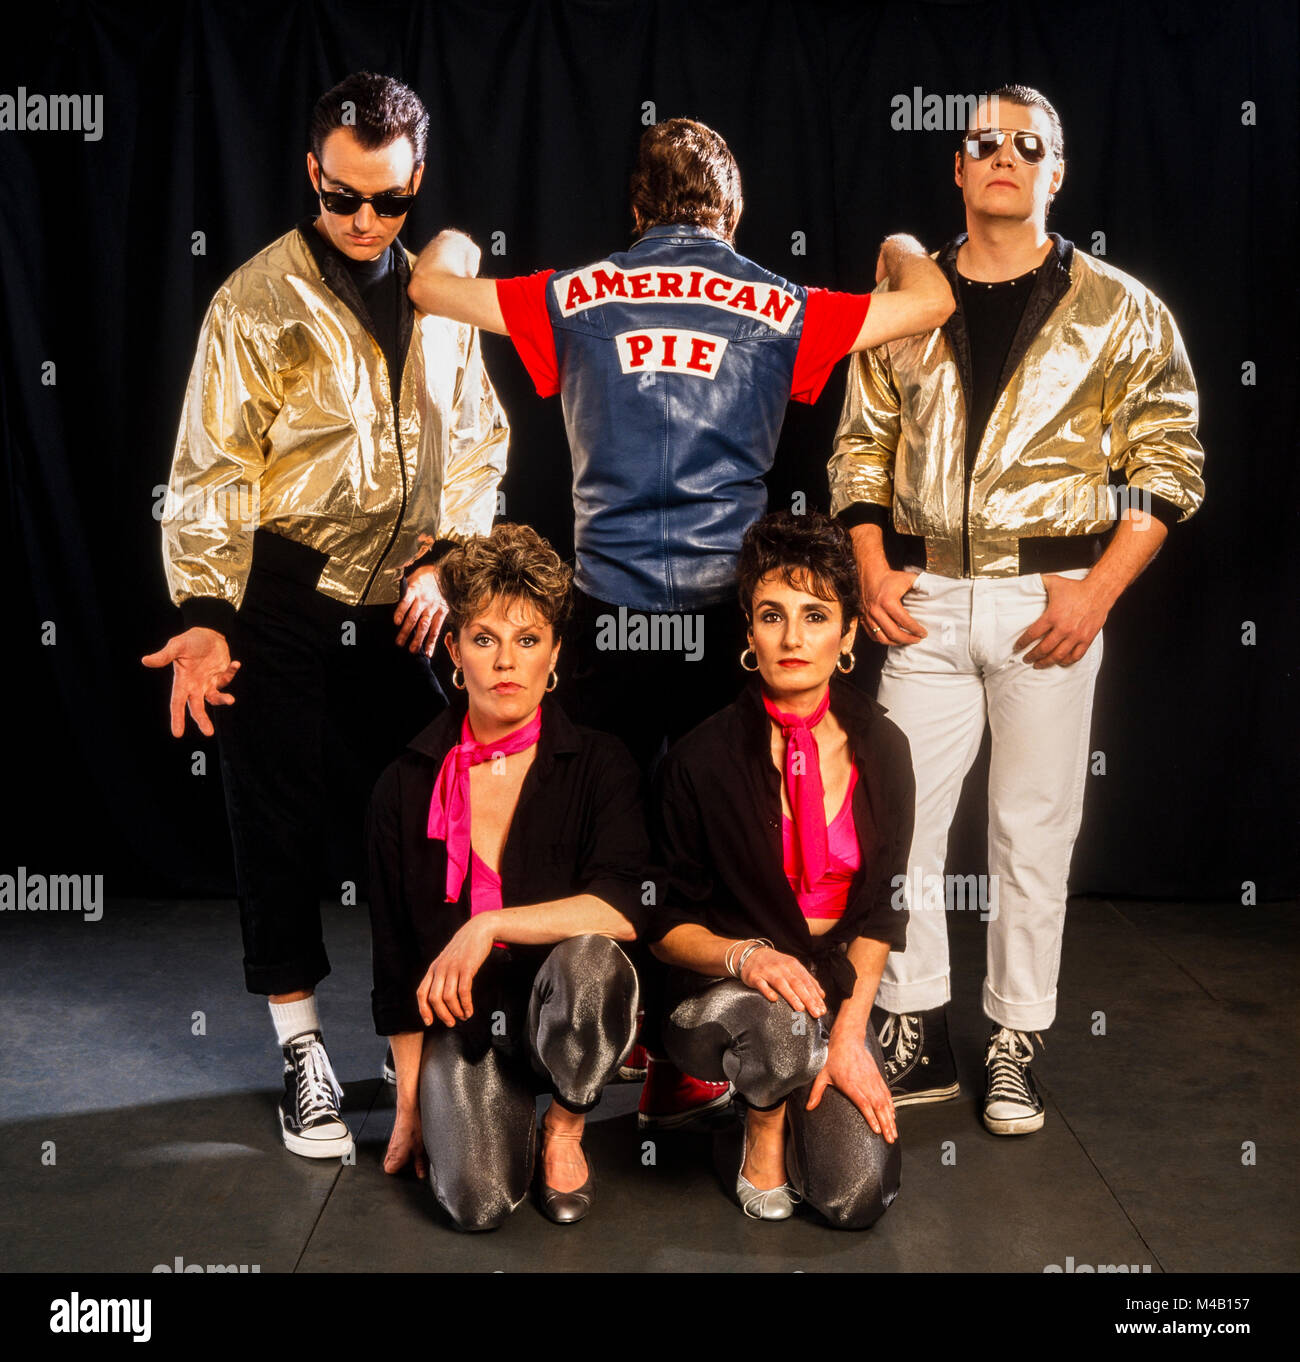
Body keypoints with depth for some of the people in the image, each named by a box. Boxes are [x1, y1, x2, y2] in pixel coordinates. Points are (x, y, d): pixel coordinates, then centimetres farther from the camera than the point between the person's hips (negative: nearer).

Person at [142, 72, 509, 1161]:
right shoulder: (257, 302, -4)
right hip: (283, 610, -3)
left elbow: (477, 436, 14)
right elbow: (212, 472, -8)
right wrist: (204, 614, -17)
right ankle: (303, 1054, 19)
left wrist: (445, 556, 0)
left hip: (399, 609, 4)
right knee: (281, 827, 4)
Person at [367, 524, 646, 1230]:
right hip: (461, 1021, 0)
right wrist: (409, 1104, 7)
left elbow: (624, 906, -21)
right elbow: (395, 960, 5)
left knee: (589, 960, -35)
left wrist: (491, 924, -27)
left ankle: (564, 1131, -4)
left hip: (563, 1013, 0)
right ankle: (476, 1106, 14)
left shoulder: (597, 764, -5)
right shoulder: (406, 788, 0)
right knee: (478, 1202, -23)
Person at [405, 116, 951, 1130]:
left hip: (609, 610, 1)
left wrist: (452, 240, 40)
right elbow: (932, 300, 15)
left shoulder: (580, 297, 7)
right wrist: (901, 247, 37)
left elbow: (431, 286, 17)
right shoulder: (778, 309, 6)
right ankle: (683, 1066, 16)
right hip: (726, 609, -1)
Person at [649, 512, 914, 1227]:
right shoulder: (703, 760, -13)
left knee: (859, 1199, -12)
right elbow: (667, 925, -6)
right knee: (785, 1026, -38)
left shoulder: (880, 750, -2)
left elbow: (882, 910, 1)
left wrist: (849, 1035, -10)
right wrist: (745, 955, -26)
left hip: (836, 987, 3)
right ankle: (762, 1131, -2)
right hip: (718, 995, -3)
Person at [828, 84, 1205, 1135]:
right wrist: (874, 567, 0)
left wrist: (1100, 589, -10)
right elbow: (862, 445, 13)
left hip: (1050, 602, -2)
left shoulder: (1119, 311, 4)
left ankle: (1016, 1047, 18)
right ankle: (917, 1040, 16)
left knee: (1034, 831, 4)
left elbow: (1170, 462, 1)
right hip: (927, 601, 2)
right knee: (898, 820, 1)